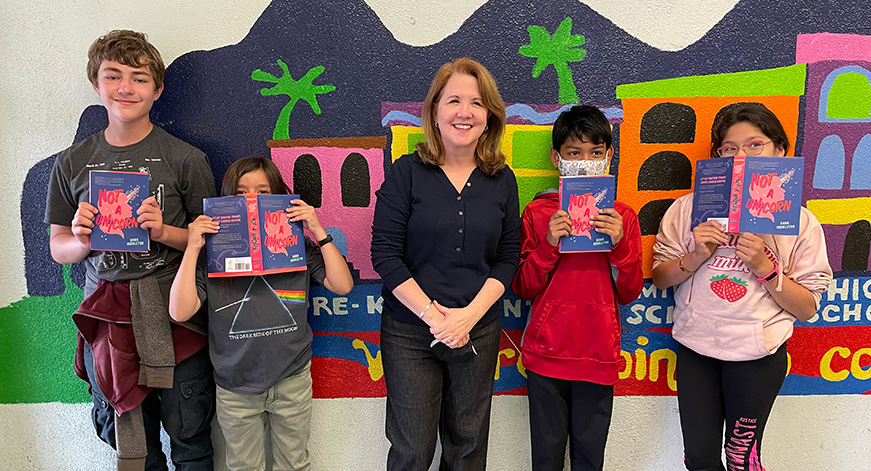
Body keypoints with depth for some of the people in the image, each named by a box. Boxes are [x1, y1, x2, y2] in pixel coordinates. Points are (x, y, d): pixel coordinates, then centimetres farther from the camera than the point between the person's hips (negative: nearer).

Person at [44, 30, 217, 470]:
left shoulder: (185, 159, -2)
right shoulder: (72, 163, 8)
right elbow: (58, 248, 13)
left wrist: (163, 231, -16)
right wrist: (82, 241, -9)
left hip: (173, 316, -2)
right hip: (105, 317, 3)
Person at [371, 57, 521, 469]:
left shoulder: (502, 180, 2)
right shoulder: (407, 172, -6)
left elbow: (508, 257, 1)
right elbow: (385, 252, -10)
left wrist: (469, 314, -12)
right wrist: (432, 315, -15)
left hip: (479, 332, 3)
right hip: (409, 333, -2)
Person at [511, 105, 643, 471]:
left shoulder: (622, 217, 4)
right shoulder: (538, 212, 1)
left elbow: (630, 293, 2)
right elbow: (523, 288, -1)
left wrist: (619, 245, -13)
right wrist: (549, 245, -15)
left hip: (599, 356, 1)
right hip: (546, 354, -1)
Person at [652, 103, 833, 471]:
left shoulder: (799, 221, -1)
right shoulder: (690, 207, 0)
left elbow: (807, 309, -3)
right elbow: (660, 278, 2)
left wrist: (765, 268, -17)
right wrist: (696, 258, -15)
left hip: (758, 352, -1)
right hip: (696, 347, 1)